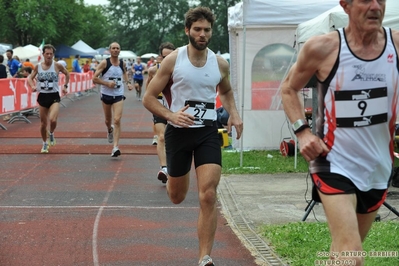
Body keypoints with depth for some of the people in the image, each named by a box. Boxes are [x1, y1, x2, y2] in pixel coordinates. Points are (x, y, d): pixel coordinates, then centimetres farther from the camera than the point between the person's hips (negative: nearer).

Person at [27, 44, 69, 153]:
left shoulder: (57, 66, -6)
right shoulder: (38, 67, -1)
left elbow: (67, 74, 11)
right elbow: (30, 77, 11)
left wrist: (65, 86, 5)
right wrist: (33, 86, -9)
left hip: (54, 96, -2)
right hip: (42, 96, 2)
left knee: (53, 120, -23)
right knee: (43, 123, 8)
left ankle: (51, 133, 10)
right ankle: (45, 143, 30)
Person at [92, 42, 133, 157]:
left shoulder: (122, 63, 2)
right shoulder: (104, 63, -9)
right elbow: (94, 78, -10)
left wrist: (127, 82, 11)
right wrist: (107, 83, -20)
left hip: (119, 95, 1)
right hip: (106, 95, -1)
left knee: (117, 120, -14)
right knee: (108, 120, 14)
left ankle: (115, 147, -17)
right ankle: (110, 130, 52)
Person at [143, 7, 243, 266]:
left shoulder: (220, 64, 1)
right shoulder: (173, 60, -8)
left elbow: (226, 91, 23)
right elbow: (149, 98, -5)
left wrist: (234, 114, 4)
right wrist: (170, 115, -22)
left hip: (208, 132, 1)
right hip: (179, 131, -1)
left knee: (208, 196, -14)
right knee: (177, 197, 14)